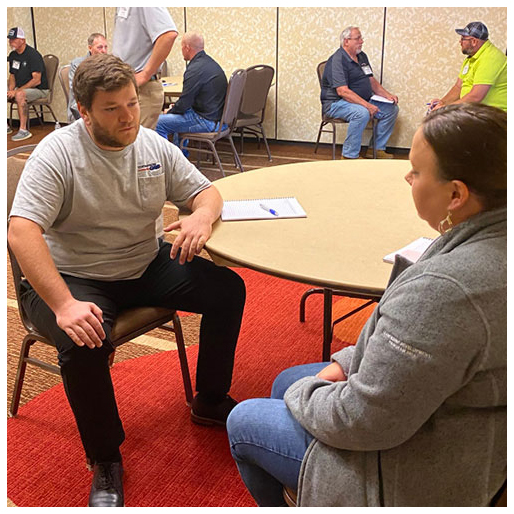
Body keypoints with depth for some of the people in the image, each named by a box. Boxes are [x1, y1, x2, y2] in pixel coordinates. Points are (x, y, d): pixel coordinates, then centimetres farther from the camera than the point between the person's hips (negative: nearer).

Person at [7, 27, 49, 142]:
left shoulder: (33, 54, -15)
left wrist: (16, 91, -25)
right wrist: (10, 91, -7)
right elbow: (12, 76, 16)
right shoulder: (12, 55, 9)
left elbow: (37, 80, -22)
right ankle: (5, 126, 6)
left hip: (39, 89, -9)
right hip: (20, 88, 9)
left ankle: (23, 130, -35)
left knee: (20, 95, -38)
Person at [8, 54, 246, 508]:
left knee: (228, 290, -6)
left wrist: (201, 216, -20)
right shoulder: (57, 154, -18)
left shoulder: (154, 146, 0)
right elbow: (22, 232, -28)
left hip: (146, 266, 6)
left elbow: (206, 191, 7)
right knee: (84, 346, -34)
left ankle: (210, 401, 14)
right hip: (74, 277, -5)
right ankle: (106, 461, -6)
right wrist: (64, 306, -38)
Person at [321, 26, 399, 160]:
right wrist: (367, 105, -32)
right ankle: (349, 156, -28)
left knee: (391, 109, -2)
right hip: (336, 103, -9)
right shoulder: (338, 60, -17)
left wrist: (388, 96, 1)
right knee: (362, 113, -38)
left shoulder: (362, 56, 13)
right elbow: (342, 91, -27)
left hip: (363, 100, 9)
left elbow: (372, 81, 19)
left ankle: (376, 149, 6)